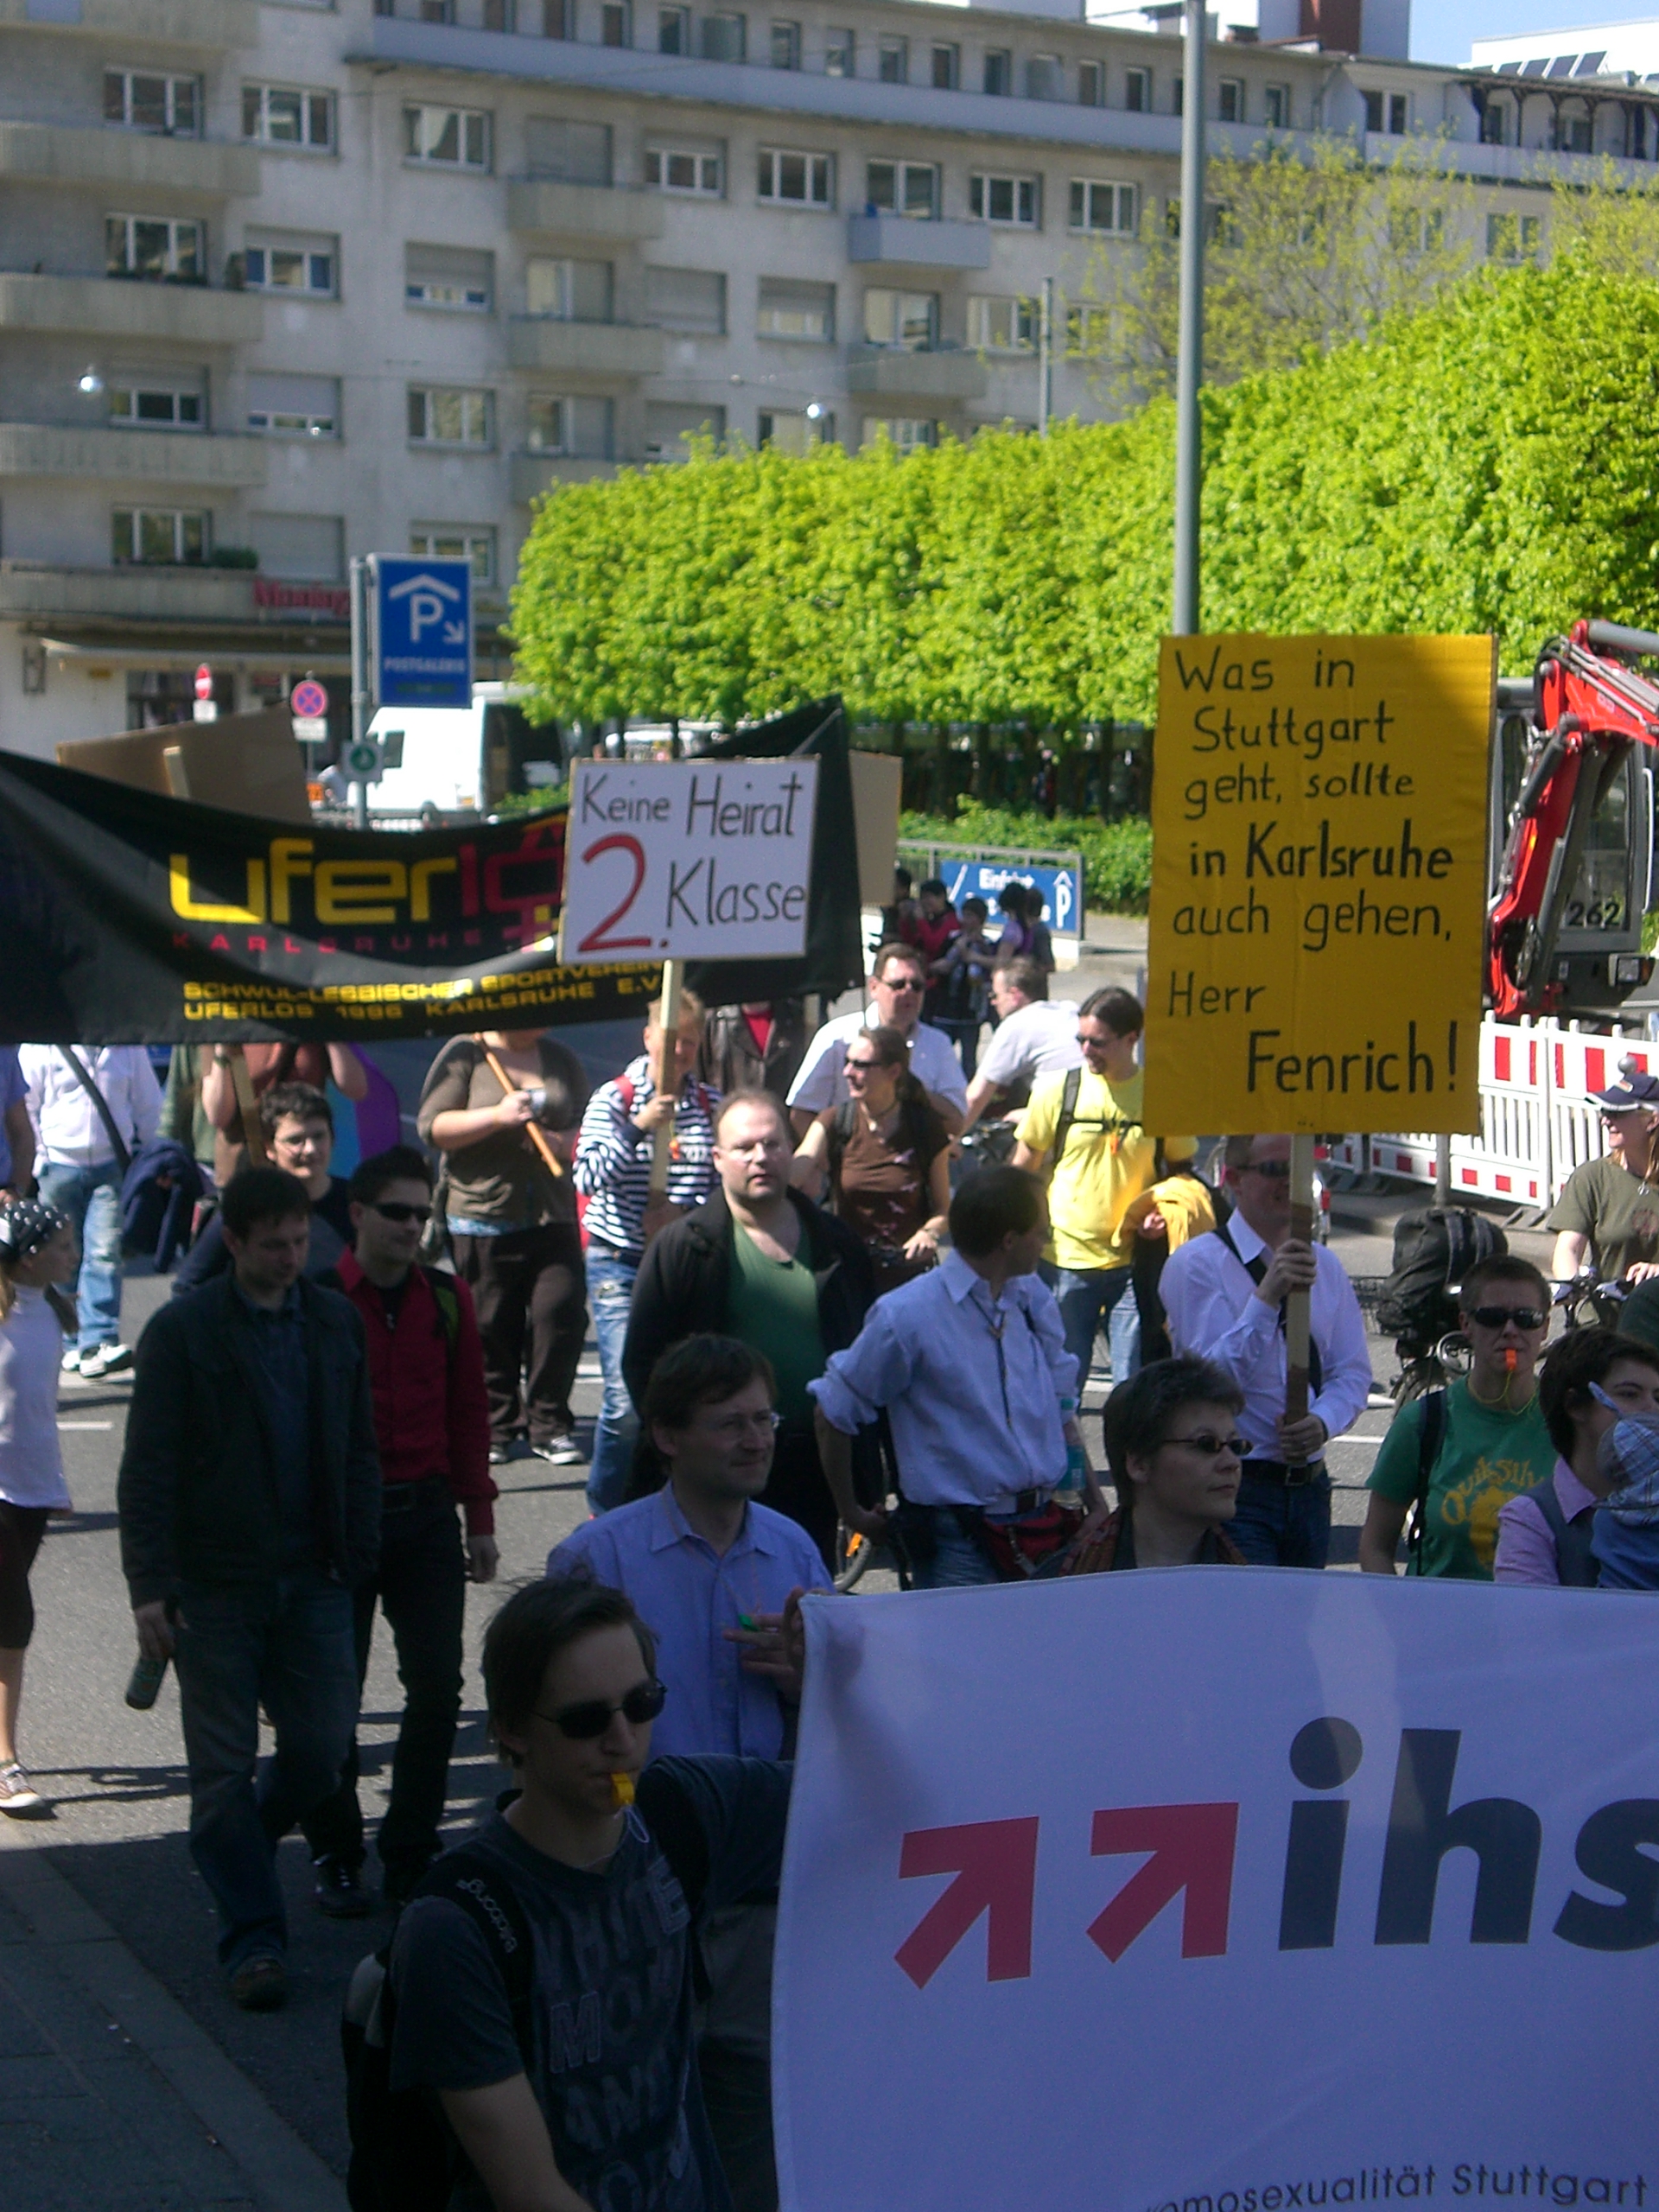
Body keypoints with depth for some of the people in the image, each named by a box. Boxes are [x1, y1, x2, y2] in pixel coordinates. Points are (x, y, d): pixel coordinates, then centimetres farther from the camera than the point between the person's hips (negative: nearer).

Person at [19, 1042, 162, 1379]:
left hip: (111, 1165, 1)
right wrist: (40, 1154, 1)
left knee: (105, 1253, -12)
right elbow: (25, 1107, 3)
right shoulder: (39, 1049, -2)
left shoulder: (129, 1048, 4)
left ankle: (98, 1342, -18)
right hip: (59, 1167, 0)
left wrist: (141, 1150, 13)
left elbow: (148, 1105, 15)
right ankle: (71, 1344, 15)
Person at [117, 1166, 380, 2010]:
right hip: (214, 1584, -3)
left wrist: (357, 1555, 5)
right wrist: (150, 1585, -12)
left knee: (321, 1751, 3)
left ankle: (232, 1852, 32)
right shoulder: (182, 1330, -5)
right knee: (223, 1768, 1)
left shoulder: (337, 1321, 8)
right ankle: (252, 1937, 10)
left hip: (313, 1580, 4)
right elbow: (147, 1467, -6)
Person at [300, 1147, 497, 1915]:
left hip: (426, 1514, 3)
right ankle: (335, 1857, 19)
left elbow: (469, 1411, 11)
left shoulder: (447, 1299, 6)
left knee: (437, 1690, 0)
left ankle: (409, 1857, 12)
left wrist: (479, 1520, 9)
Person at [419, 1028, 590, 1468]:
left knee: (560, 1312, -8)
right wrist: (497, 1117, -17)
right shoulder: (465, 1054, 1)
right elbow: (432, 1126, -7)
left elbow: (589, 1123, 17)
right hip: (482, 1216, -3)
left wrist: (563, 1141, -5)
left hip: (553, 1214, 3)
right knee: (491, 1326, 0)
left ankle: (550, 1426, 2)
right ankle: (498, 1428, 12)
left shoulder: (560, 1057, 14)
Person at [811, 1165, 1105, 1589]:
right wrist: (852, 1513, 6)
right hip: (960, 1542, -6)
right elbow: (834, 1411, -2)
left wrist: (1096, 1505, 12)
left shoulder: (1034, 1300, 9)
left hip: (1047, 1527, 6)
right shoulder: (905, 1316, -11)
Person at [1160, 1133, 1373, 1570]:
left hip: (1310, 1488, 6)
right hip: (1235, 1491, -6)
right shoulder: (1196, 1264, -7)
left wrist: (1322, 1423, -13)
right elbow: (1212, 1377, -16)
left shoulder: (1325, 1266, 12)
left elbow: (1353, 1372, 8)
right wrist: (1266, 1297, -27)